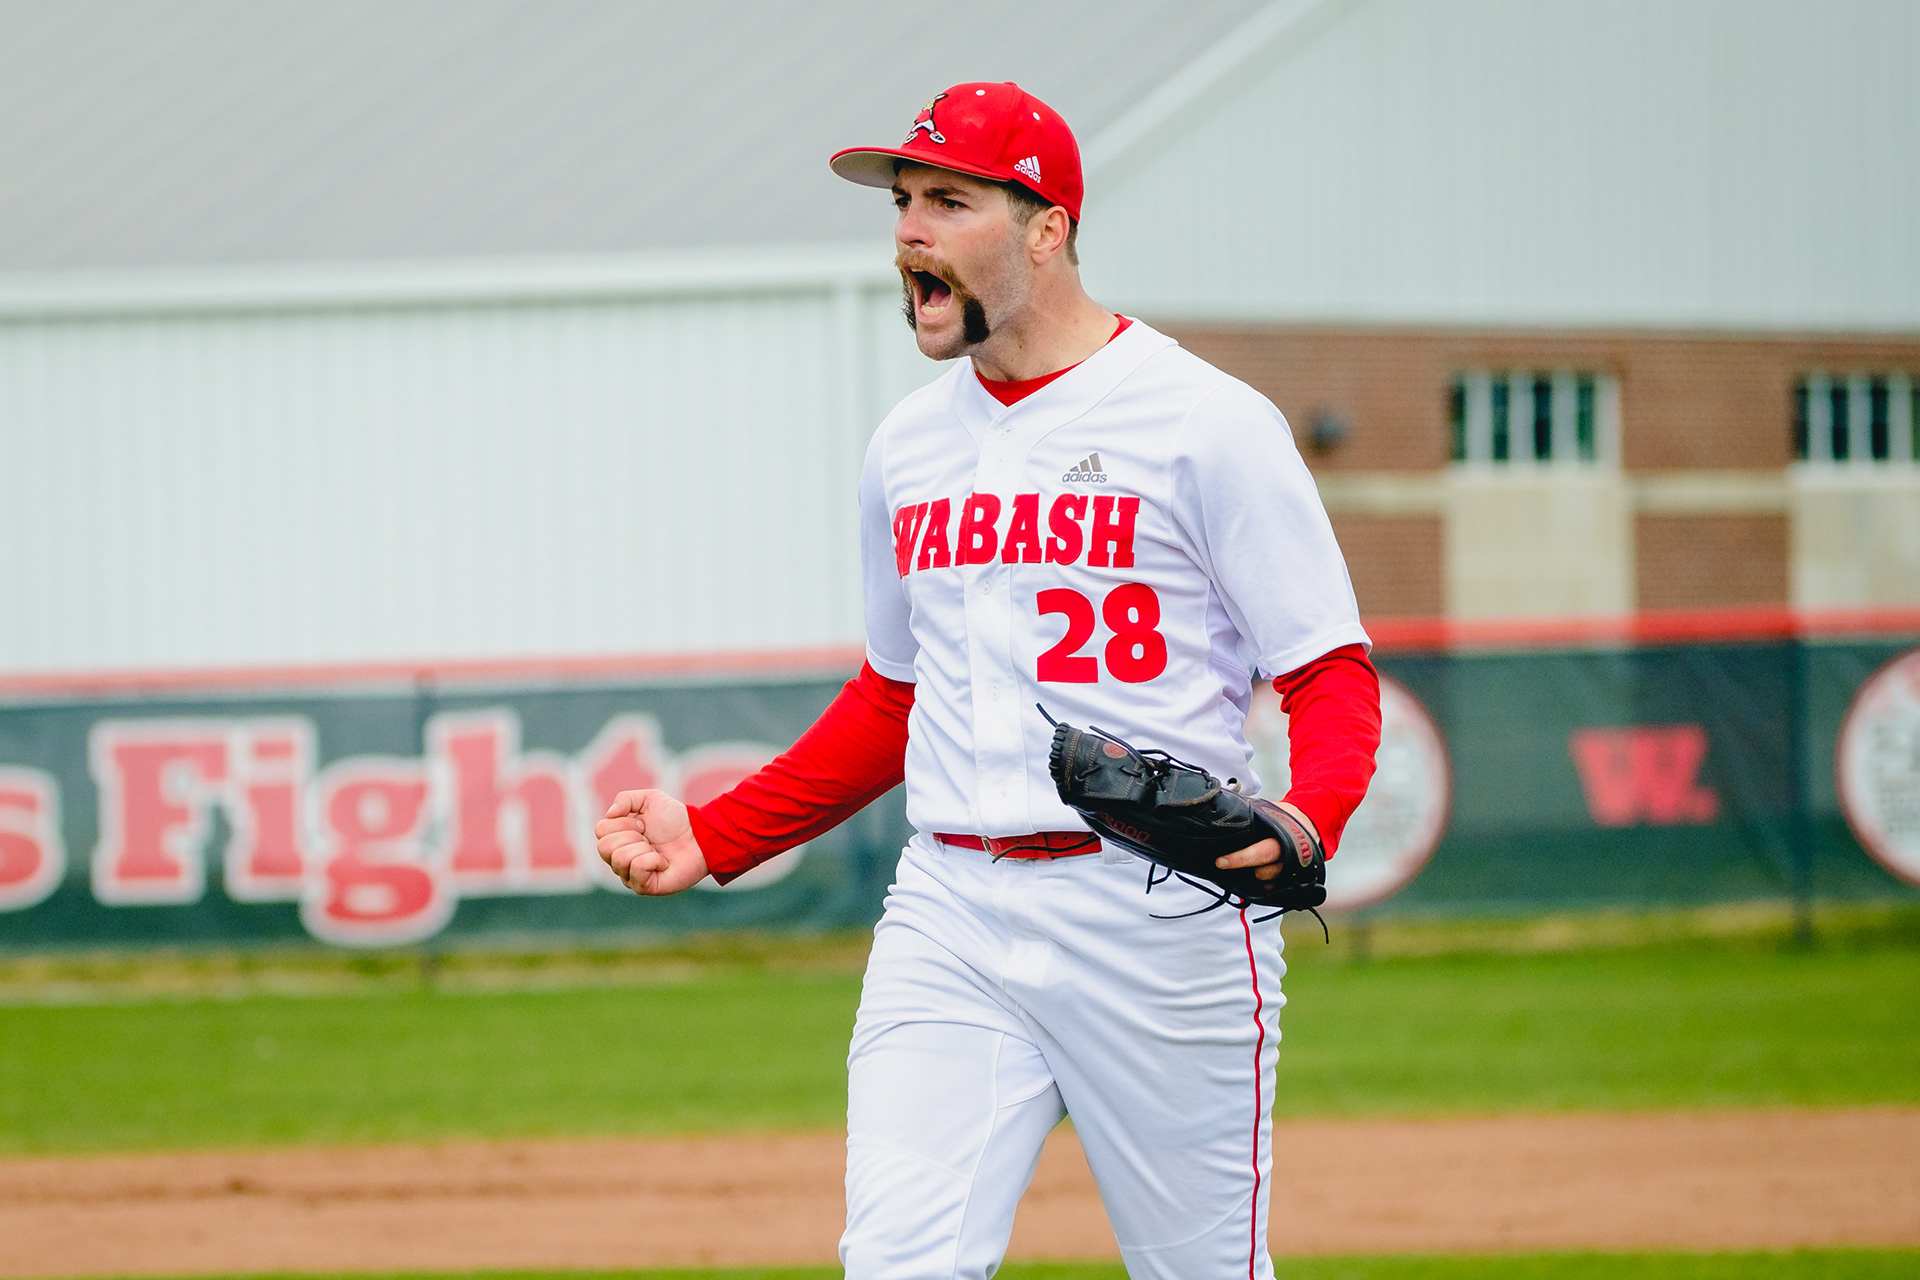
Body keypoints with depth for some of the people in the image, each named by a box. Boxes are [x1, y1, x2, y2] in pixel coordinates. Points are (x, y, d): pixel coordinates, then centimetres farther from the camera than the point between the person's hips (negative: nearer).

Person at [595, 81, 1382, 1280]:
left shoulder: (1209, 422, -5)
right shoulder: (909, 445, 15)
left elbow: (1333, 677, -6)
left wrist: (1303, 822, -27)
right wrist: (713, 837, 17)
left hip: (1158, 912, -5)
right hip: (949, 915, 5)